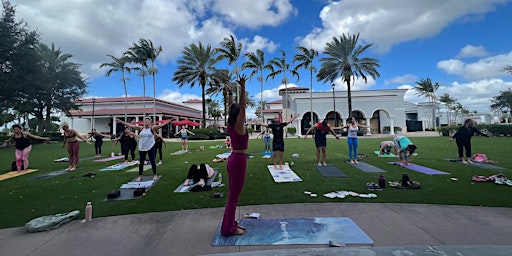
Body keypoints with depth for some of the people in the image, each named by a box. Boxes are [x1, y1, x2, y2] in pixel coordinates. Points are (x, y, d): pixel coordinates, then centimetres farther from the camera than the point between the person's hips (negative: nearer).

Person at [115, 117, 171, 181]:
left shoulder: (152, 128, -4)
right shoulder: (141, 128, 4)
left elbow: (162, 124, -12)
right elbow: (130, 125, 6)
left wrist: (170, 120, -20)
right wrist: (120, 121, 6)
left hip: (150, 148, -3)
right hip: (141, 148, 3)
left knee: (152, 161, 2)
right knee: (141, 162, 9)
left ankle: (155, 175, 18)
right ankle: (140, 176, 22)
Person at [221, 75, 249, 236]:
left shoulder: (231, 125, 7)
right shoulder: (239, 125, -15)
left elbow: (233, 108, 19)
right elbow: (242, 107, -23)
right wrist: (243, 88, -23)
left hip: (233, 159, 9)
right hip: (239, 161, -9)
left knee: (232, 194, 17)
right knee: (234, 196, 1)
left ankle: (230, 223, 30)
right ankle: (228, 228, 13)